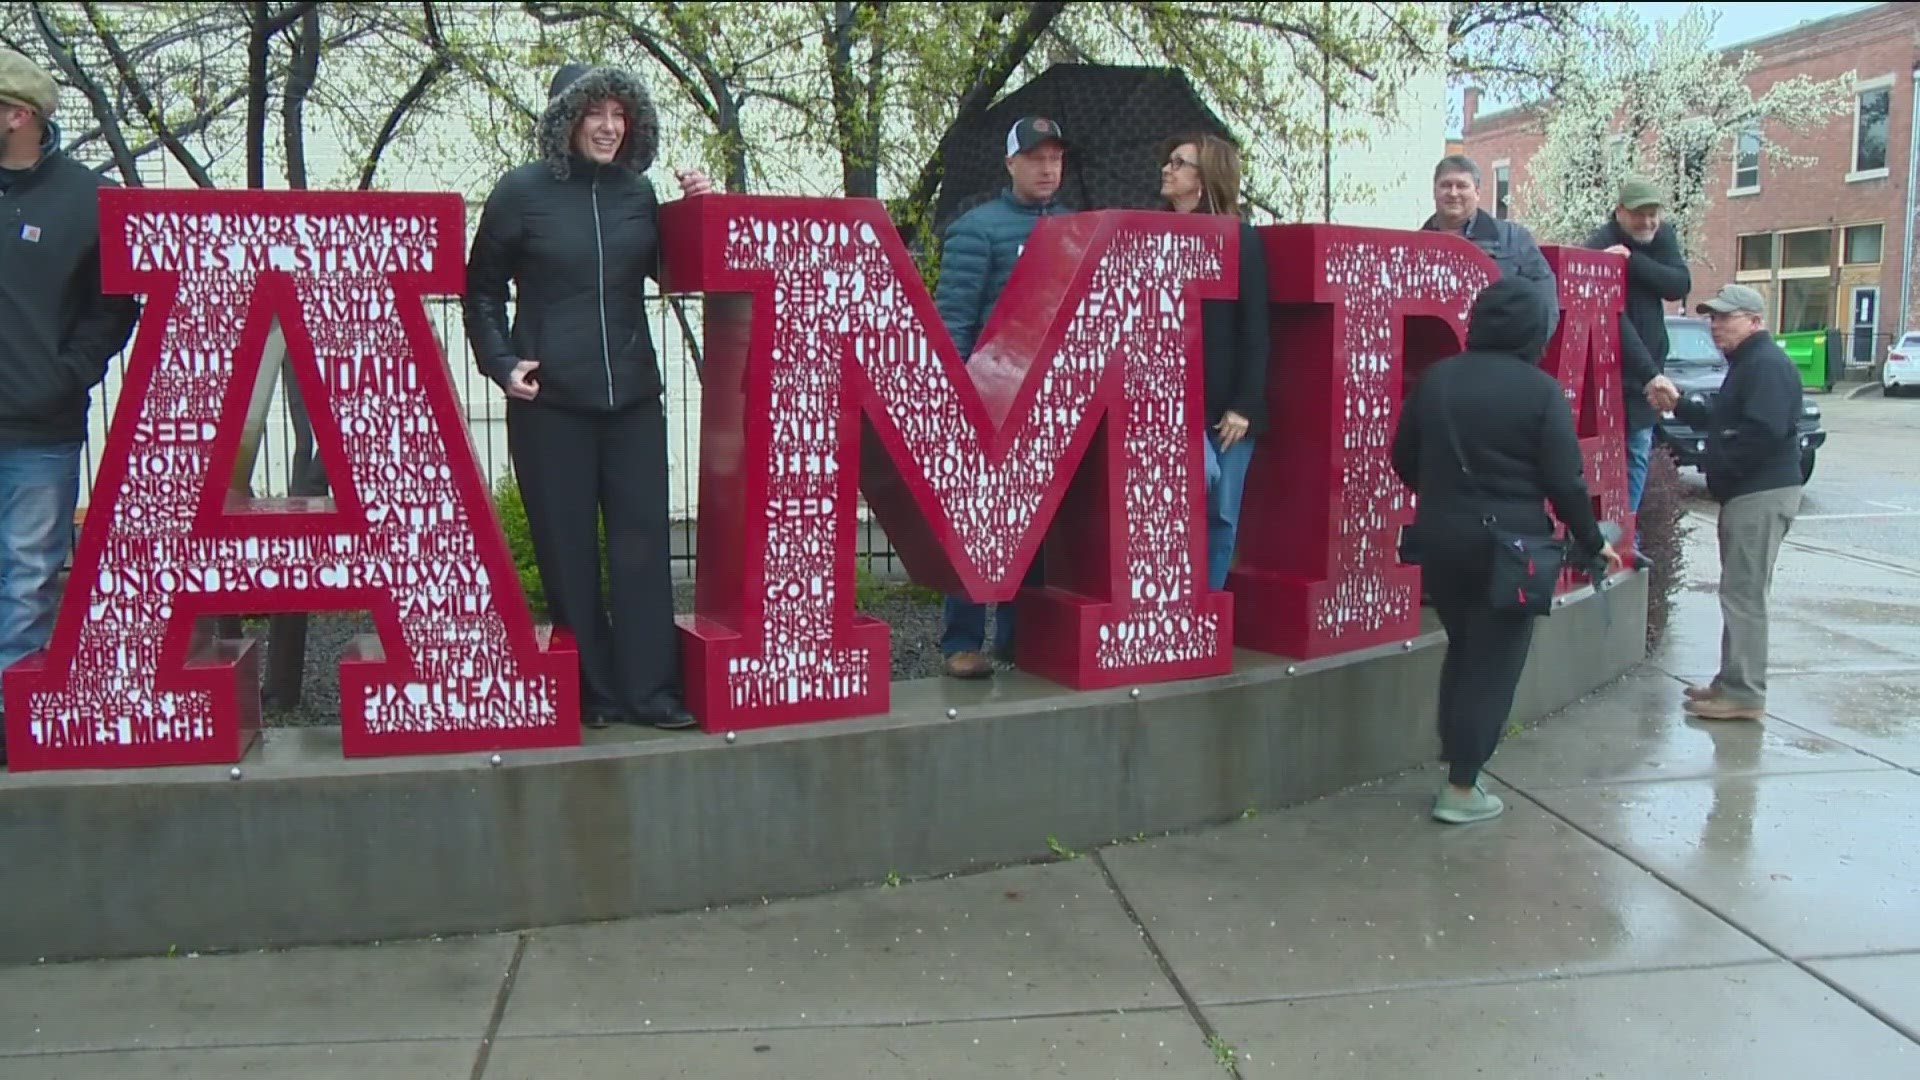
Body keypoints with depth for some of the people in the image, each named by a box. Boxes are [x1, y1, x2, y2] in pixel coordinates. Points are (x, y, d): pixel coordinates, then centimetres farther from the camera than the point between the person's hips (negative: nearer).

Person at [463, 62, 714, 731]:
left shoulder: (639, 193, 9)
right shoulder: (523, 192, 0)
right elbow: (482, 287, 6)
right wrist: (501, 363, -5)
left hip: (633, 395, 3)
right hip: (549, 400, -3)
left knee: (643, 537, 1)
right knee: (567, 548, 3)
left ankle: (648, 690, 8)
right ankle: (591, 692, 14)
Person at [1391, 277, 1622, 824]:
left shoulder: (1437, 378, 3)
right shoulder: (1541, 391, -11)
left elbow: (1403, 457, 9)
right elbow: (1563, 480, -12)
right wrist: (1592, 541, 3)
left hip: (1440, 537, 5)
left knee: (1462, 648, 21)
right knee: (1494, 662, 5)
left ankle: (1455, 761, 25)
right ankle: (1460, 788, 7)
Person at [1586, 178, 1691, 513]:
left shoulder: (1662, 235, 4)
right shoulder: (1600, 249, -20)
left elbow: (1680, 285, -10)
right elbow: (1616, 322, -27)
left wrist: (1633, 260, -25)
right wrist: (1650, 374, -33)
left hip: (1647, 367, 7)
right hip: (1616, 374, -7)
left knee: (1639, 451, 9)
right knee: (1634, 450, -8)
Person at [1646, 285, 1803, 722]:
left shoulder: (1768, 364, -15)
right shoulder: (1747, 364, 20)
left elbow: (1763, 432, -26)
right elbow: (1722, 420, 22)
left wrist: (1714, 465, -16)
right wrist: (1678, 404, 8)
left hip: (1762, 495, -11)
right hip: (1747, 493, 11)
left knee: (1743, 594, -8)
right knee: (1739, 592, 14)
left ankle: (1743, 694, -4)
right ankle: (1732, 682, 22)